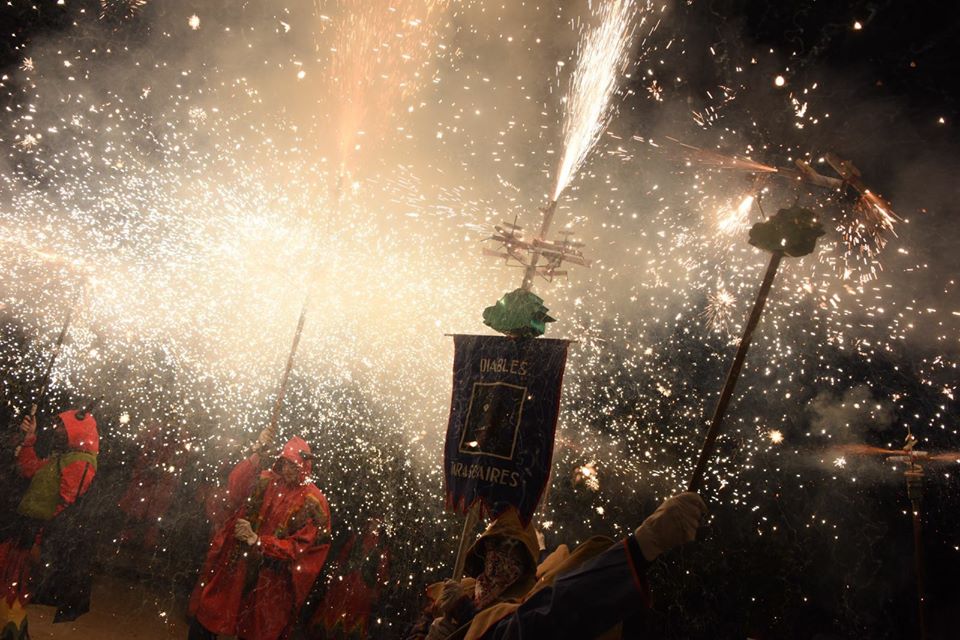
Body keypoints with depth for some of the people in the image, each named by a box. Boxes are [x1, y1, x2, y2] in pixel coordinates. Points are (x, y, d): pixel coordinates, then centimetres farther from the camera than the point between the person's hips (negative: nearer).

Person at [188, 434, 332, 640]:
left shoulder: (313, 502, -10)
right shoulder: (265, 480, 1)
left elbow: (301, 548, -13)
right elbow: (233, 491, -15)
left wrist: (256, 540, -19)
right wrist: (255, 457, -26)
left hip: (267, 585, -3)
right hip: (232, 568, 3)